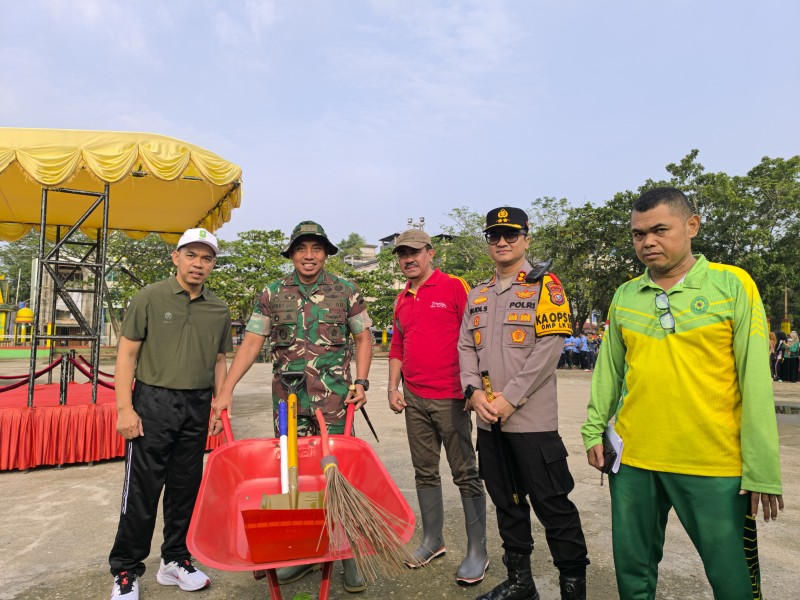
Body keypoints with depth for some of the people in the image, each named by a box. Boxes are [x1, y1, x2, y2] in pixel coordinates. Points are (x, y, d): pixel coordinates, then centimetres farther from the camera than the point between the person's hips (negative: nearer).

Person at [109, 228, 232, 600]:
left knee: (186, 487, 12)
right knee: (142, 489, 1)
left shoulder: (219, 310, 7)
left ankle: (174, 561, 28)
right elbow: (127, 353, -4)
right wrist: (125, 408, -11)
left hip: (197, 406, 4)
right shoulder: (149, 298, -3)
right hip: (153, 402, -3)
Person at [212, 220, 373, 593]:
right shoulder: (273, 294, 5)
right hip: (287, 398, 2)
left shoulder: (346, 292, 2)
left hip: (334, 399, -2)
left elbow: (363, 338, 8)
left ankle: (347, 555, 18)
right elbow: (251, 343, 3)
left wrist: (361, 382, -4)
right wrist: (227, 390, -4)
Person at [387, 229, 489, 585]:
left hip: (450, 399, -6)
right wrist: (393, 388, 11)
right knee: (425, 473, 14)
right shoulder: (402, 300, 13)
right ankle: (432, 541, 30)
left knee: (465, 473, 3)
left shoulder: (454, 287, -5)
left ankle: (477, 552, 15)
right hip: (414, 400, 6)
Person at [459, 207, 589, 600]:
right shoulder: (477, 294, 14)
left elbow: (548, 348, -12)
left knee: (552, 503, 1)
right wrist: (474, 391, -6)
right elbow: (465, 347, 11)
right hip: (488, 420, 6)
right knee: (506, 502, 16)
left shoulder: (545, 285, -3)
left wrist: (510, 398, -16)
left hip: (533, 418, -6)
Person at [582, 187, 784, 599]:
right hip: (632, 460, 3)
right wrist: (594, 429, 5)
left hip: (715, 463, -3)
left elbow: (755, 380, -7)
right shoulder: (624, 296, 5)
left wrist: (761, 469, -8)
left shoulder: (732, 284, -5)